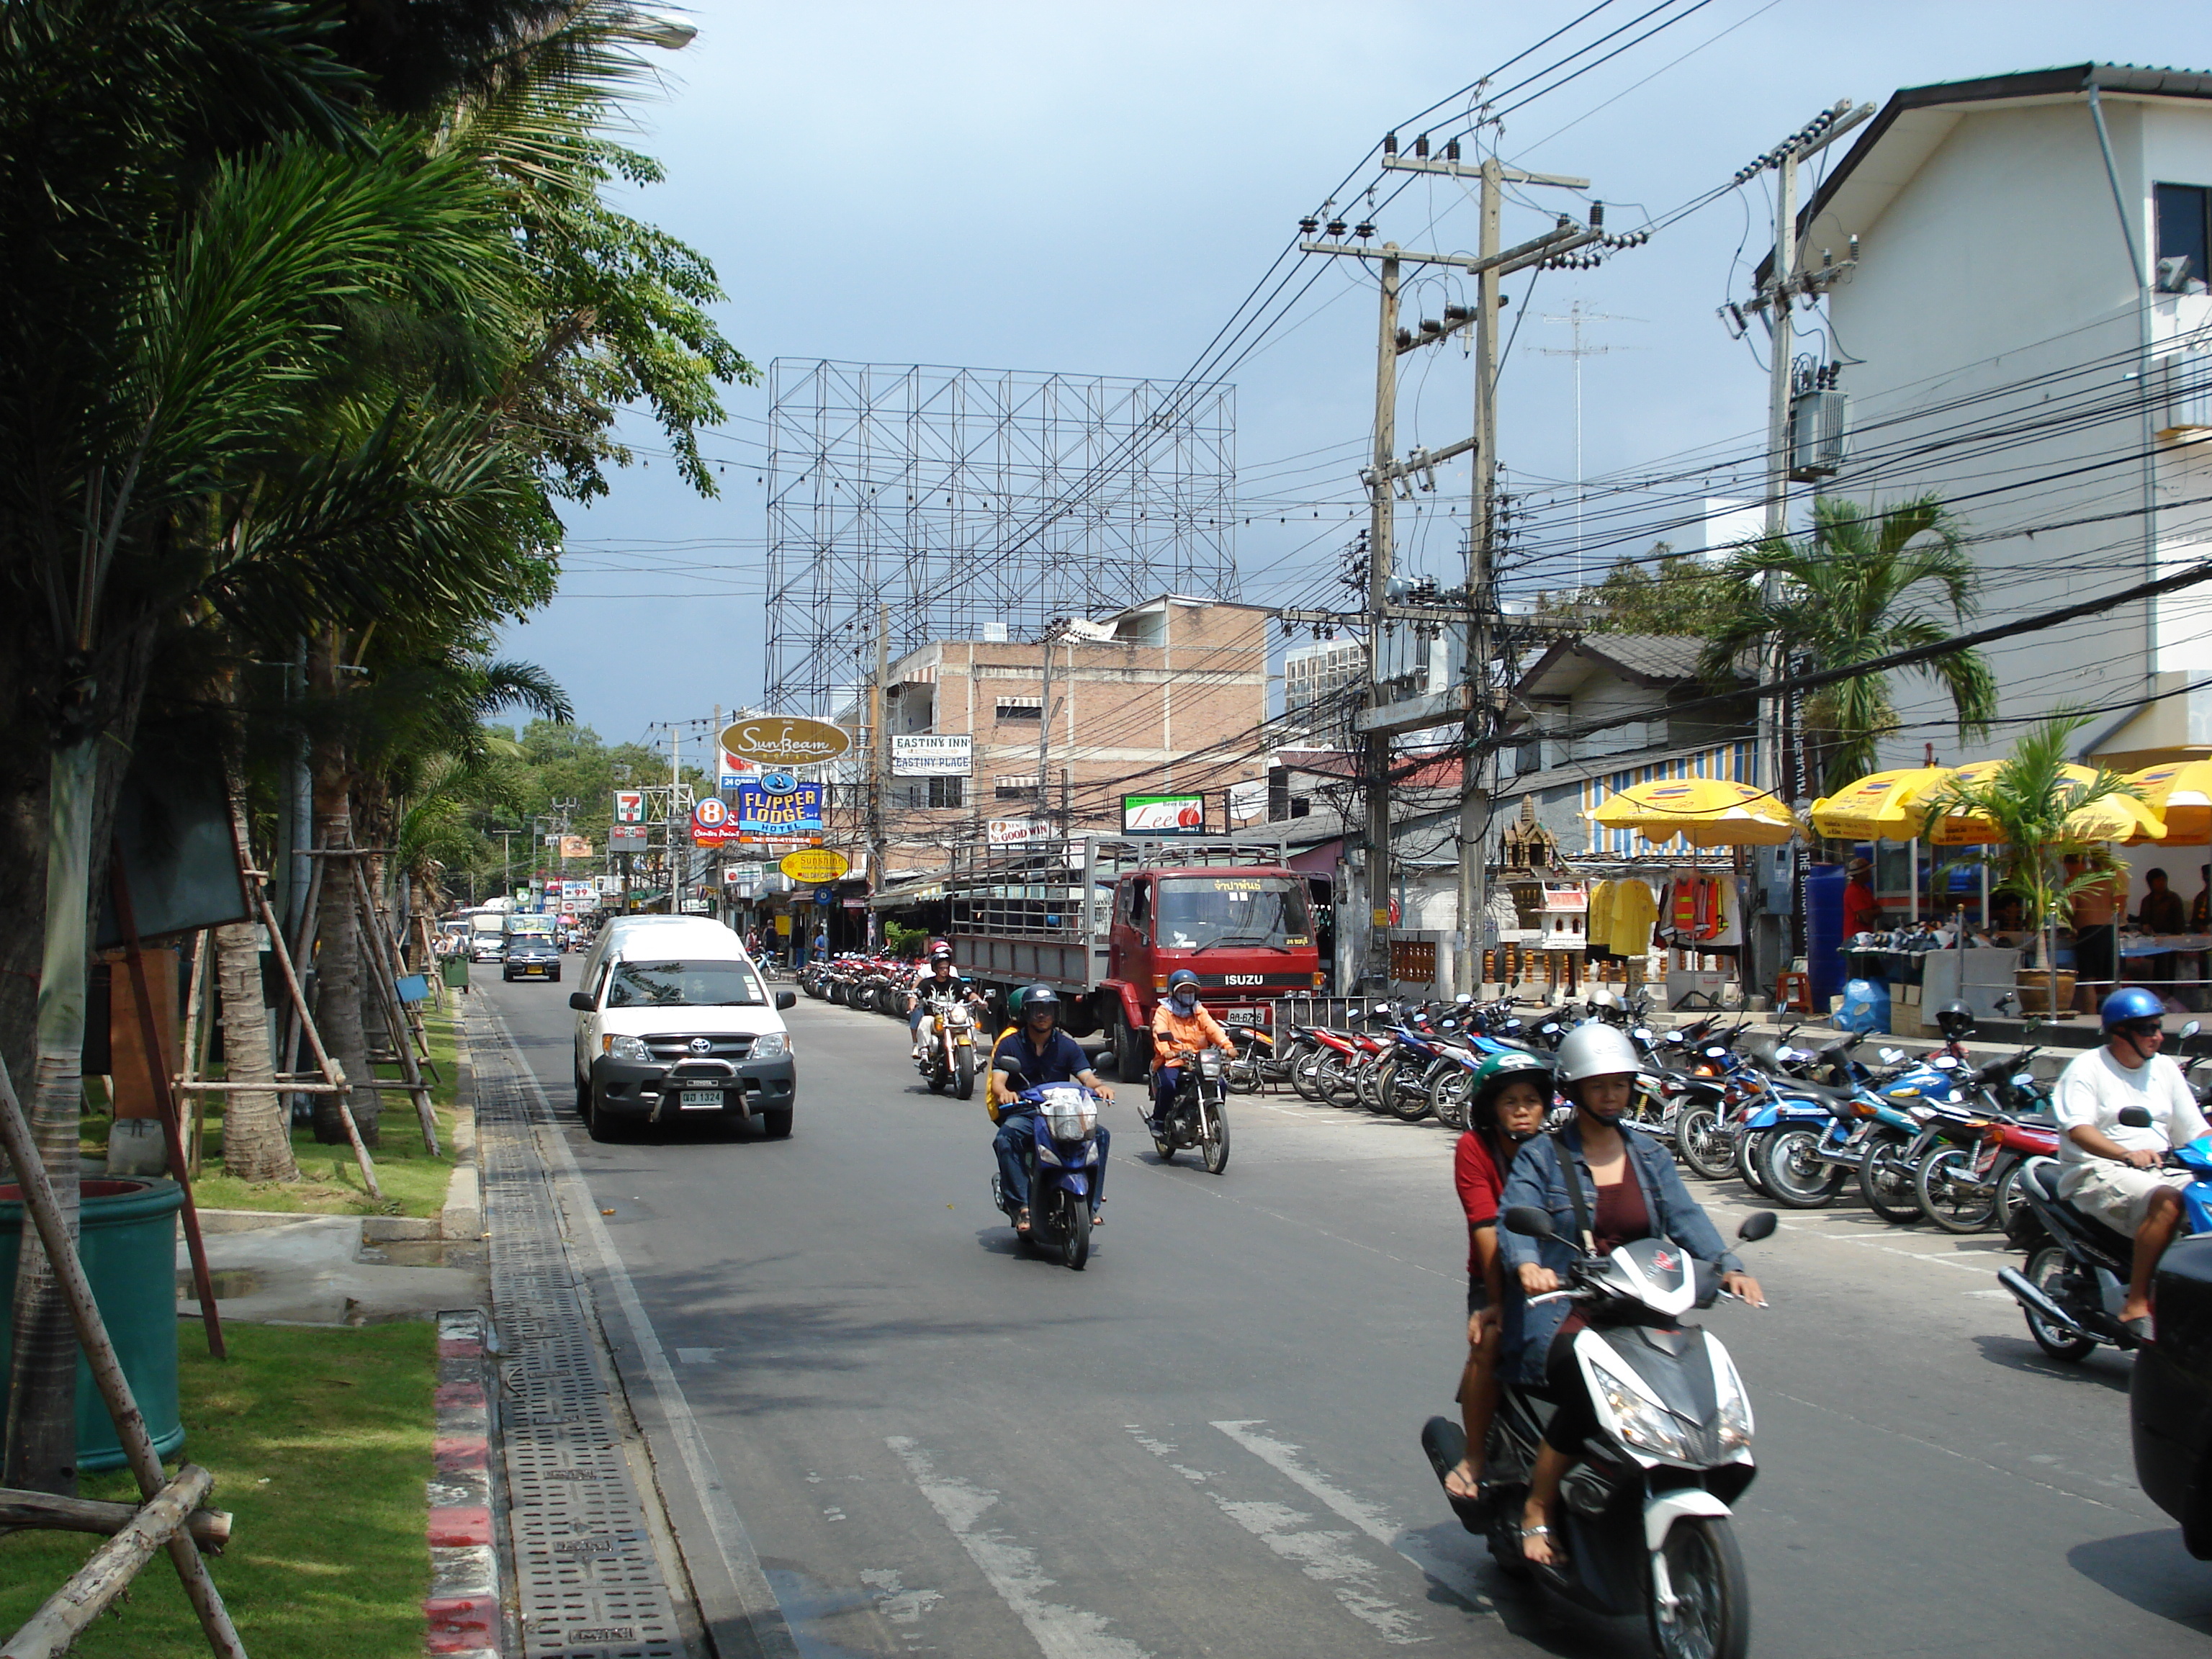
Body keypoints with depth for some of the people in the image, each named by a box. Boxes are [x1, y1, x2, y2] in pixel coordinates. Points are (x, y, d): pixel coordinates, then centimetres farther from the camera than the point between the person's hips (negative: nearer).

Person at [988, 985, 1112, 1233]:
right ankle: (1023, 1207, -36)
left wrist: (1098, 1086, -27)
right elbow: (997, 1080, -9)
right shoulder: (1010, 1044, 5)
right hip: (1022, 1113, -2)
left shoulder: (1066, 1045, 11)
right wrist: (1004, 1092, -34)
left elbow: (1086, 1075, -2)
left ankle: (1091, 1204, -17)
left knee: (1100, 1134, -23)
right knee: (1005, 1139, -36)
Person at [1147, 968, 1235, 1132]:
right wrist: (1165, 1050, -36)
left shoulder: (1199, 1011, 17)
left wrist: (1227, 1045, -18)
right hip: (1171, 1062, -4)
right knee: (1168, 1085, -32)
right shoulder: (1164, 1011, 4)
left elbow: (1213, 1029, 1)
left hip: (1198, 1062, 4)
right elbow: (1160, 1032, -15)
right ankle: (1158, 1119, -11)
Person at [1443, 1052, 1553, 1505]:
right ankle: (1475, 1455, -13)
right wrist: (1499, 1302, -24)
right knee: (1488, 1340, -29)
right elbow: (1487, 1230, -17)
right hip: (1496, 1280, -2)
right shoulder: (1474, 1148, -9)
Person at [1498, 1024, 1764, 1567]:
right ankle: (1536, 1515, -16)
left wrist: (1727, 1267, -17)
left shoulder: (1650, 1156, 17)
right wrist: (1528, 1267, -36)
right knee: (1586, 1391, -32)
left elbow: (1685, 1217, 3)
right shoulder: (1540, 1157, 4)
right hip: (1559, 1316, -4)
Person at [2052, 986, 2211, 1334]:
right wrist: (2127, 1154, -34)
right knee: (2167, 1202, -34)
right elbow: (2078, 1129, -18)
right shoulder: (2087, 1068, -3)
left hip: (2159, 1170, 7)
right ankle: (2136, 1305, -31)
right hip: (2097, 1171, -6)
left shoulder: (2165, 1069, 16)